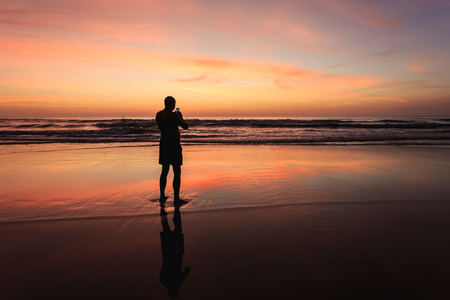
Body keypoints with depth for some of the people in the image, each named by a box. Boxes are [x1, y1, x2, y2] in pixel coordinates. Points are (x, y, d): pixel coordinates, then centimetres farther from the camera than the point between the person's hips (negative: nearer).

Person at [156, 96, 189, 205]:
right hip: (174, 144, -7)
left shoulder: (158, 115, 7)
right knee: (177, 172, 0)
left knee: (164, 171, 16)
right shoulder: (173, 115, -15)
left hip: (163, 143, 7)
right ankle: (176, 198, 2)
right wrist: (180, 116, 10)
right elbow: (185, 126, -6)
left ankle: (162, 196, 24)